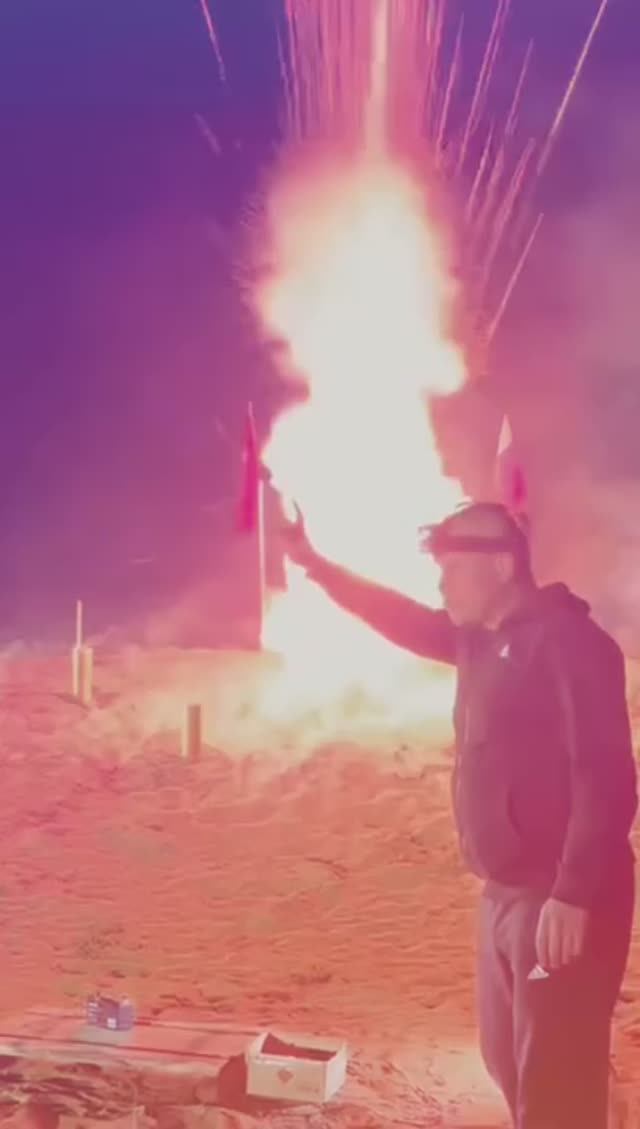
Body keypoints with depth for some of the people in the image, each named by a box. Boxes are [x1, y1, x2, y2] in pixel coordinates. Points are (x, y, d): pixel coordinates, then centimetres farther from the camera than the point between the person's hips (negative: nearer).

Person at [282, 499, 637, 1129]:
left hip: (560, 900, -10)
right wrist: (315, 564, 16)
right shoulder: (482, 641, 12)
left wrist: (574, 895, -26)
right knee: (510, 1061, 19)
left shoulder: (567, 641, -16)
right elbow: (405, 621, 25)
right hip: (506, 893, 10)